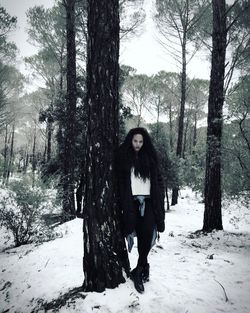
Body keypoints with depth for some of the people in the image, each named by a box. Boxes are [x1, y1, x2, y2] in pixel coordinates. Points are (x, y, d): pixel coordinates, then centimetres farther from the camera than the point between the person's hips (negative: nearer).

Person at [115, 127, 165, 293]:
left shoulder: (150, 157, 10)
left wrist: (159, 200, 4)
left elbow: (158, 180, 11)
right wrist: (122, 202, -5)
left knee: (147, 233, -7)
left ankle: (139, 270, 6)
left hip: (148, 200, 2)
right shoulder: (123, 157, 4)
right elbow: (119, 181, 2)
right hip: (132, 201, -1)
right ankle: (144, 268, 17)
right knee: (140, 234, 0)